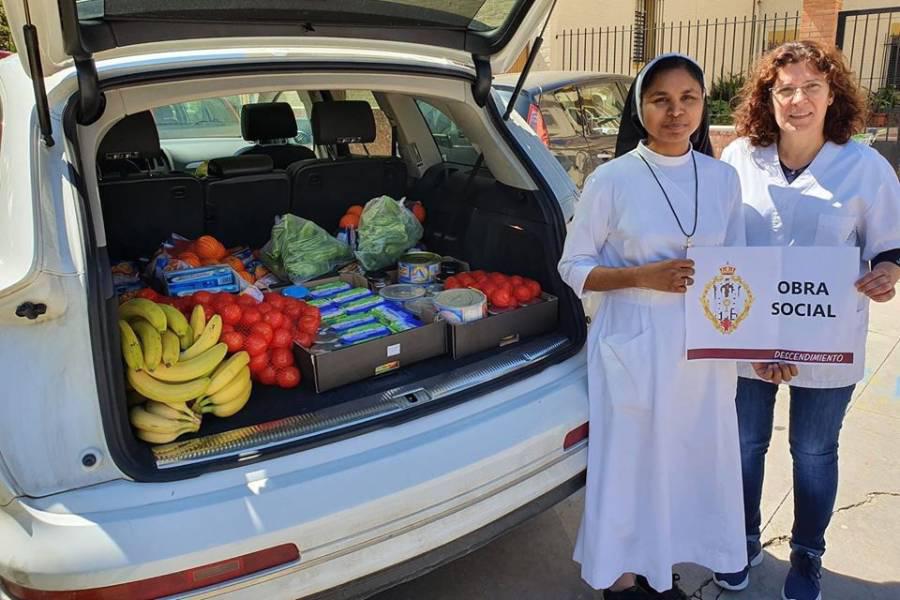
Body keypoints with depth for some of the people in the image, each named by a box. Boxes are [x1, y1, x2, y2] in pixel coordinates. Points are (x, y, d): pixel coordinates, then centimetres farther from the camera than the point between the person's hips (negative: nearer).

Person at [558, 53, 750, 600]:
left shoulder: (723, 179, 3)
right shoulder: (612, 179, -9)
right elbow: (574, 267, -6)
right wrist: (645, 275, -20)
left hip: (703, 347, 5)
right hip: (634, 345, -4)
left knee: (691, 458, 14)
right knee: (630, 457, 6)